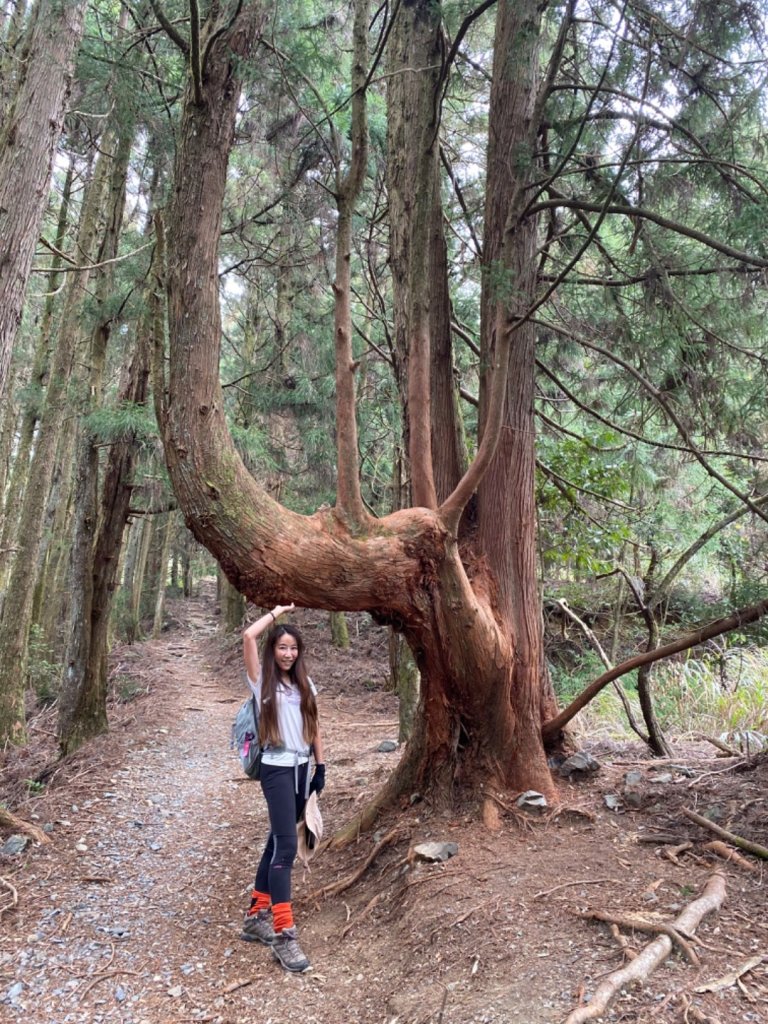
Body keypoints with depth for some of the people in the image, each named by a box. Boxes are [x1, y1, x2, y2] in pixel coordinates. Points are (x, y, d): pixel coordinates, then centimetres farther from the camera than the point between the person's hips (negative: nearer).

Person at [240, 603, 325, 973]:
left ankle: (256, 917, 26)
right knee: (286, 847, -11)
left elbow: (314, 729, 13)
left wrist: (320, 768, 8)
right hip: (277, 769, -6)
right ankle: (283, 935, -6)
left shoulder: (305, 685, 10)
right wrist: (277, 611, -6)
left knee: (277, 841, 13)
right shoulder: (262, 681, -4)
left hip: (301, 768, 6)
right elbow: (248, 635, -17)